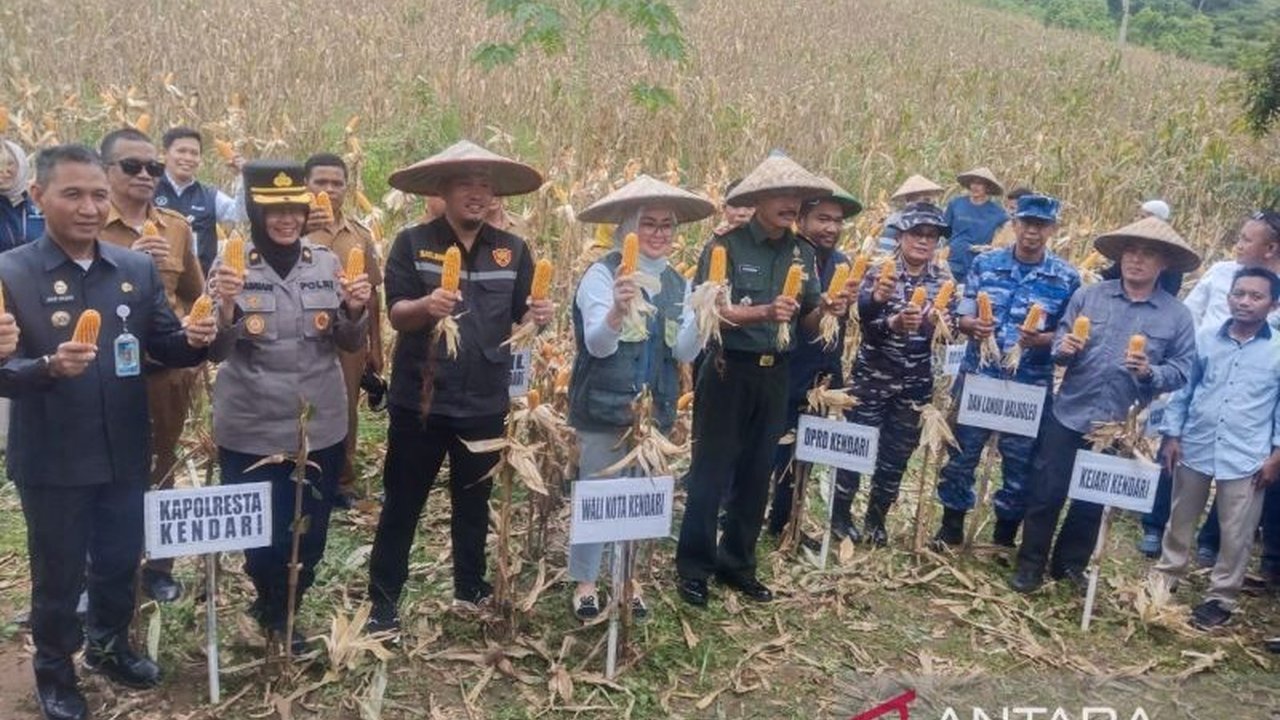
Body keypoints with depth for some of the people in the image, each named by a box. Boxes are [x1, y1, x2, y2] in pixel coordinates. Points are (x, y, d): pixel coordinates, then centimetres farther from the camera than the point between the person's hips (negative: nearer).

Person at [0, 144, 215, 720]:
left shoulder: (137, 269, 0)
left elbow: (165, 347, 3)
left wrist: (194, 339, -19)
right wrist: (49, 366, -33)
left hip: (125, 452, 4)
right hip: (51, 460, -3)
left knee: (120, 562, 21)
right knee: (58, 574, 14)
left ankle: (110, 647, 47)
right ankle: (54, 674, 37)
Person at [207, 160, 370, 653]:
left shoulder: (327, 264, 0)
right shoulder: (230, 265, -7)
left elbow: (350, 344, 5)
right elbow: (216, 353, -10)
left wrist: (356, 310, -16)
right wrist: (226, 306, -28)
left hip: (322, 428, 3)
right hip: (250, 432, -2)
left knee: (311, 538, 14)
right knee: (263, 539, 7)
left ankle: (274, 611, 44)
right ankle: (275, 613, 41)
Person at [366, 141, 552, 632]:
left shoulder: (513, 250, 3)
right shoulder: (412, 243, -6)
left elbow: (520, 318, 5)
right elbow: (395, 313, -13)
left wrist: (537, 316, -19)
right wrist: (425, 305, -35)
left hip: (485, 403, 3)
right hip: (419, 399, -2)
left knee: (474, 502, 18)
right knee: (402, 504, 8)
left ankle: (470, 588, 35)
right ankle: (383, 602, 21)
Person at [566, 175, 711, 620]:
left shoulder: (677, 284, 6)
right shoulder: (602, 274, -11)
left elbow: (685, 352, -1)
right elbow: (598, 345, -20)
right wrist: (618, 308, -39)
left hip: (656, 409, 5)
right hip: (605, 408, -5)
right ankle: (584, 582, 21)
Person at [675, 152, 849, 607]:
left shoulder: (803, 253, 6)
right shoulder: (727, 245, -9)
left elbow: (808, 326, 8)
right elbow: (709, 312, -17)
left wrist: (824, 310, -14)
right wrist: (764, 312, -30)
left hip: (776, 374, 5)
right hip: (729, 370, -5)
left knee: (756, 474, 13)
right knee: (711, 471, 2)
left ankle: (737, 564, 27)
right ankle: (693, 568, 15)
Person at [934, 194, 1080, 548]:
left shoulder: (1067, 278, -2)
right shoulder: (985, 263, 1)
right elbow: (963, 317, 3)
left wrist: (1041, 339, -21)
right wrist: (972, 325, -20)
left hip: (1030, 387, 0)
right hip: (977, 378, 1)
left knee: (1020, 463, 10)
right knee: (961, 454, 8)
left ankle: (1005, 537, 27)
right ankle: (951, 528, 26)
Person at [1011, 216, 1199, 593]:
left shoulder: (1178, 315, -2)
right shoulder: (1088, 295, 0)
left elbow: (1183, 370, -3)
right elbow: (1059, 343, 3)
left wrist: (1150, 372, -22)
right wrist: (1064, 348, -20)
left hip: (1118, 428, 0)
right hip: (1068, 415, 0)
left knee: (1091, 503, 15)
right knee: (1046, 494, 5)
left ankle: (1070, 566, 33)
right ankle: (1030, 565, 20)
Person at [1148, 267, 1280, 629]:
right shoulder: (1204, 338, -1)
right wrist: (1172, 434, 2)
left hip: (1246, 458, -2)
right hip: (1194, 448, 2)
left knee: (1236, 535, 8)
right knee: (1180, 519, 18)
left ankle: (1221, 597, 24)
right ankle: (1166, 575, 37)